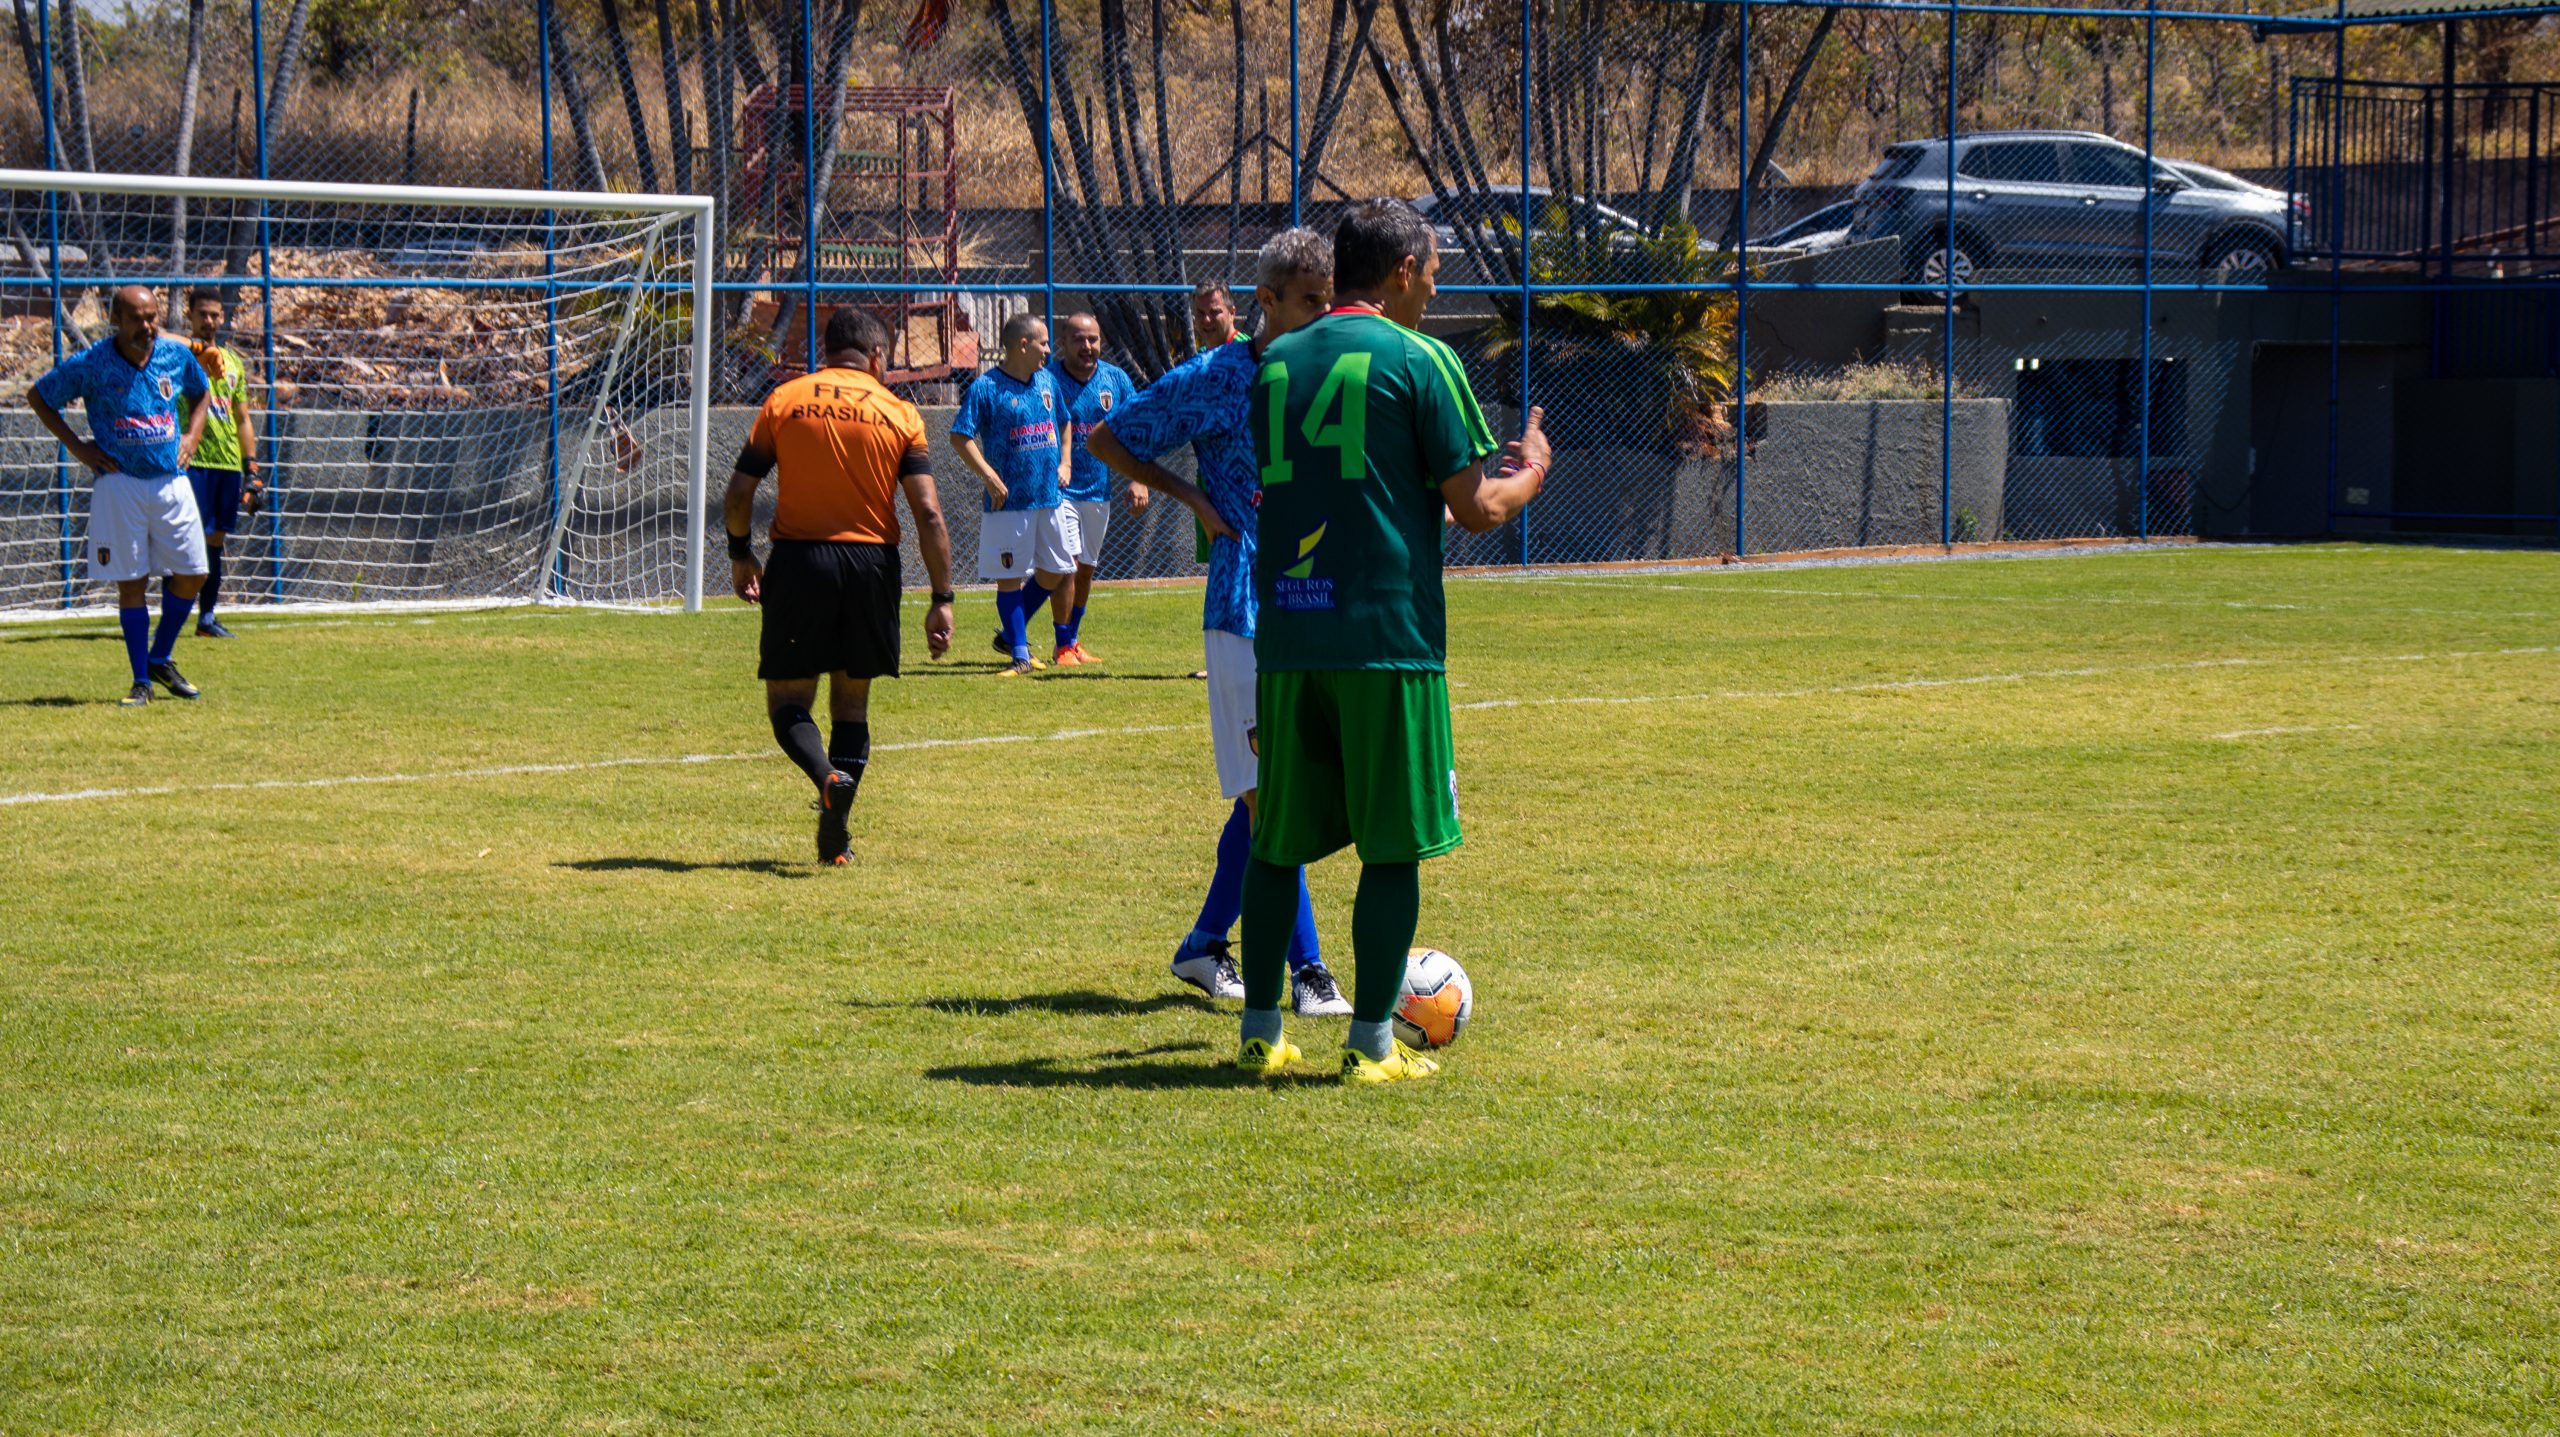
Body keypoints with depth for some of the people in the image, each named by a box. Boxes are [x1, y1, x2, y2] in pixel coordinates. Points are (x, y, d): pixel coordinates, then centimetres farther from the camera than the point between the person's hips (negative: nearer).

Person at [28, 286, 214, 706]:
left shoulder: (177, 356, 2)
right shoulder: (91, 364, -9)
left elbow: (201, 392, 24)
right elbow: (38, 396, 3)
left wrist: (191, 435, 8)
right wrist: (77, 447, -3)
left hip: (171, 480, 4)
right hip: (119, 483, -4)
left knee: (191, 574, 3)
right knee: (131, 582, -2)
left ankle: (161, 659, 24)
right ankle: (141, 681, 6)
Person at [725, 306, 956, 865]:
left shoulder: (783, 402, 3)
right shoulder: (900, 414, 2)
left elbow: (737, 496, 3)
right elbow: (928, 513, -4)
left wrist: (740, 556, 21)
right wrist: (942, 599, -1)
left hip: (798, 559, -1)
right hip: (871, 564, 1)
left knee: (788, 699, 6)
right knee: (852, 700, 15)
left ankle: (827, 775, -25)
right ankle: (835, 838, 8)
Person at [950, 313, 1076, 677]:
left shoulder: (1047, 381, 11)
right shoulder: (986, 387, -11)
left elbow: (1062, 422, 26)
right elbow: (960, 436, -13)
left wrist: (1064, 463, 11)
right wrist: (989, 476, -19)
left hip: (1050, 496, 7)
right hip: (1010, 499, -7)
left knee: (1056, 572, 10)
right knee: (1010, 577, -1)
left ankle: (1011, 635, 27)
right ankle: (1019, 655, 5)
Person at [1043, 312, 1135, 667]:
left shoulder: (1115, 379, 4)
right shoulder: (1048, 379, -9)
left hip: (1099, 488, 5)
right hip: (1061, 488, -5)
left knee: (1086, 569, 13)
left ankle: (1073, 640, 24)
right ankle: (1062, 647, -5)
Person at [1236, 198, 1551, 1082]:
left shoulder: (1277, 362, 13)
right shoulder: (1417, 359, -4)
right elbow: (1477, 509, -6)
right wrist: (1529, 471, 16)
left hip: (1284, 635, 6)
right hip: (1386, 634, -6)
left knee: (1279, 839, 13)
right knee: (1393, 845, 2)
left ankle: (1260, 1033, 15)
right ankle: (1372, 1043, 1)